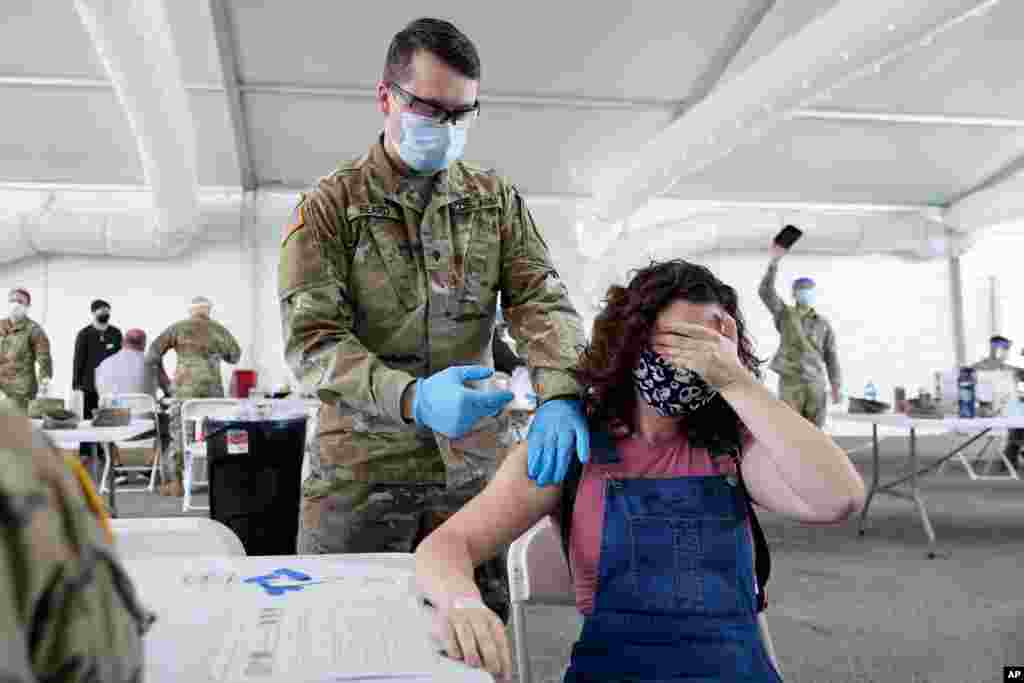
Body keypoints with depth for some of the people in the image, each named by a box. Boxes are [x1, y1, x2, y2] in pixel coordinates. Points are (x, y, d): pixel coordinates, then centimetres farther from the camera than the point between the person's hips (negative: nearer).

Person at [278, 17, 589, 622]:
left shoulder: (497, 201, 8)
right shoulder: (329, 207, -2)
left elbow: (543, 301, -3)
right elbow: (311, 342, -10)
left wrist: (561, 394, -24)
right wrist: (412, 399, -27)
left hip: (468, 469, 3)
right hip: (358, 474, -2)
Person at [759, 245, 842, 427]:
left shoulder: (823, 323, 9)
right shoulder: (784, 314, 4)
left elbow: (831, 357, 8)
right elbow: (765, 291, -10)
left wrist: (836, 386, -1)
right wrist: (774, 261, -19)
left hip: (815, 384, 2)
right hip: (790, 383, -2)